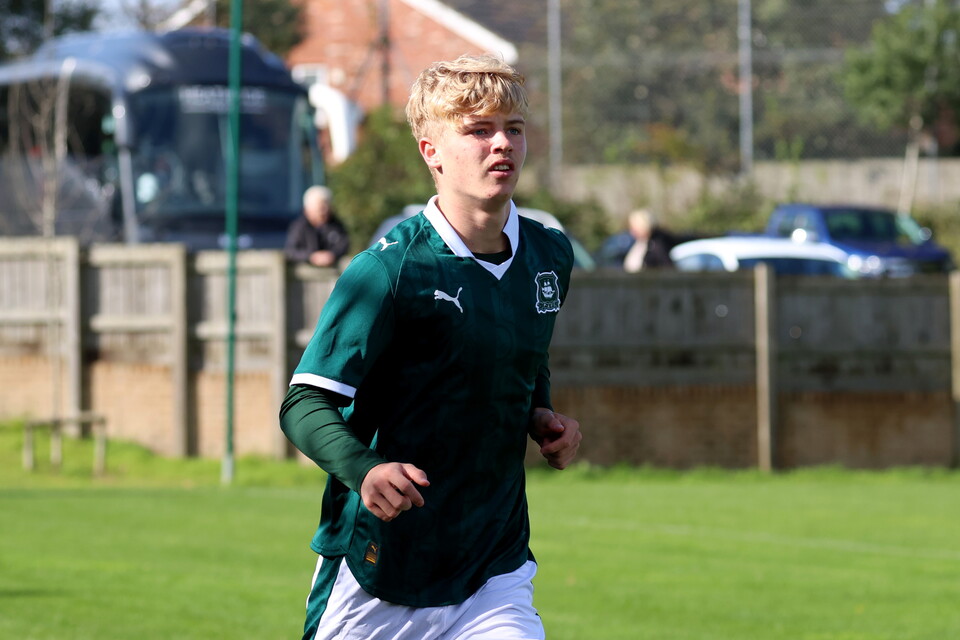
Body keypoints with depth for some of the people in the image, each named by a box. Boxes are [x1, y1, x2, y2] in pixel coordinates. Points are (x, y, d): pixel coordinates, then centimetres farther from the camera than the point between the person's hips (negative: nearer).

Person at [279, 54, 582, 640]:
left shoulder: (550, 257, 7)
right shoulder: (393, 268, -13)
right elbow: (305, 404, -15)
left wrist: (542, 418, 6)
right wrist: (364, 471, -32)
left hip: (496, 569, 4)